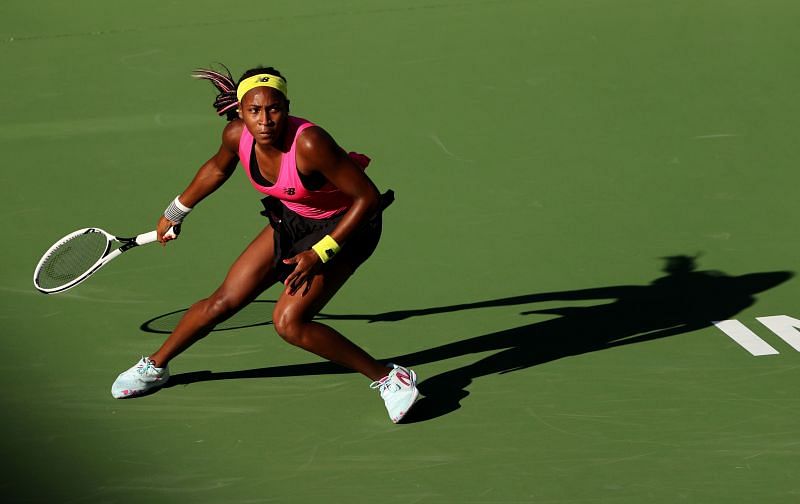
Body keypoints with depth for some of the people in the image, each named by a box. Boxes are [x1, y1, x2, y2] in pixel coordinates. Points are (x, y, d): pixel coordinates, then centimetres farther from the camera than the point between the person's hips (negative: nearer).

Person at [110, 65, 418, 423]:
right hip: (291, 219, 6)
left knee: (288, 322, -20)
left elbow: (368, 197, -28)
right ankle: (155, 366, 32)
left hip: (345, 227, -6)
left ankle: (390, 379, -9)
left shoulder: (309, 143, -37)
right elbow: (217, 169, 9)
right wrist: (175, 212, 21)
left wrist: (320, 253, -29)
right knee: (223, 302, 9)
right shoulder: (236, 135, -18)